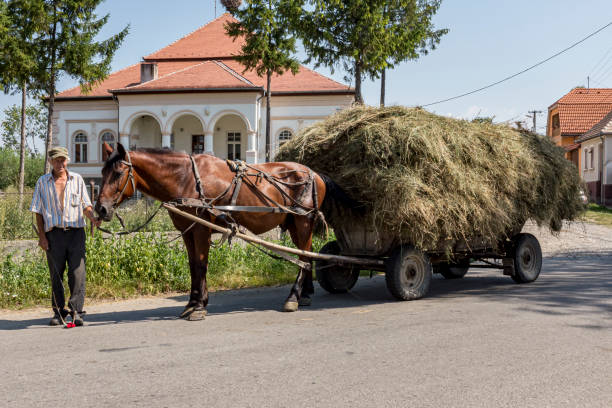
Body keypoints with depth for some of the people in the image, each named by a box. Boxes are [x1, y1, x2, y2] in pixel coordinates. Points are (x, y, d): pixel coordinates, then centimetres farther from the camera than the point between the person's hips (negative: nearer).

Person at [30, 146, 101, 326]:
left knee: (77, 272, -7)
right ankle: (58, 311, 15)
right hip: (54, 233, 0)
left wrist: (93, 218, -10)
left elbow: (86, 205, 11)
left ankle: (76, 311, -4)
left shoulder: (77, 179, 11)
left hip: (76, 232, 0)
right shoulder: (43, 182, 8)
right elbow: (38, 211, 7)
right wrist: (41, 236, -1)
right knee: (56, 274, 5)